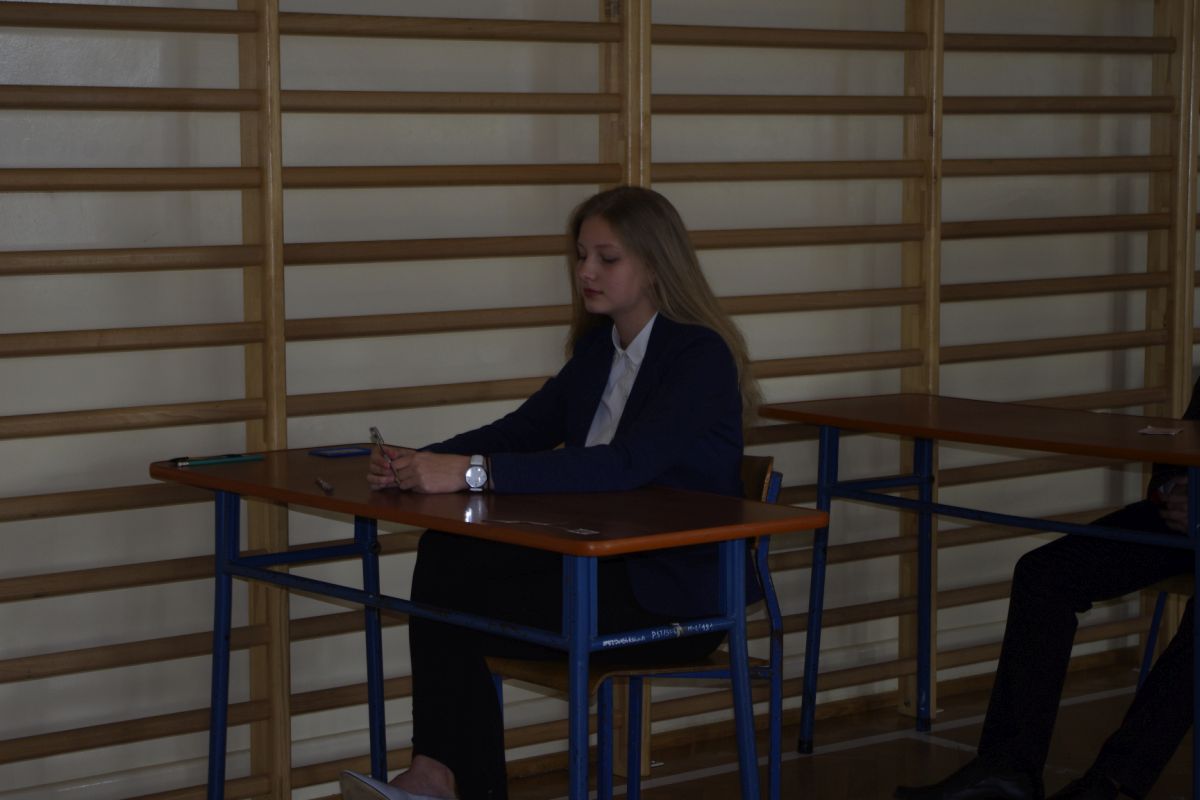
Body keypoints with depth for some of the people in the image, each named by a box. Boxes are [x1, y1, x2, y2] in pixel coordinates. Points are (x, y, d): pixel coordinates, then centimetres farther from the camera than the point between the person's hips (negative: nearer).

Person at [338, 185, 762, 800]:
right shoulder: (597, 348, 11)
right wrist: (420, 463, -13)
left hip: (676, 594, -7)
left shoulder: (702, 355, -15)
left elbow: (626, 463, -29)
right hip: (601, 565, 8)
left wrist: (474, 472, -36)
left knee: (459, 607, -20)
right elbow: (522, 429, 8)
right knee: (445, 553, -17)